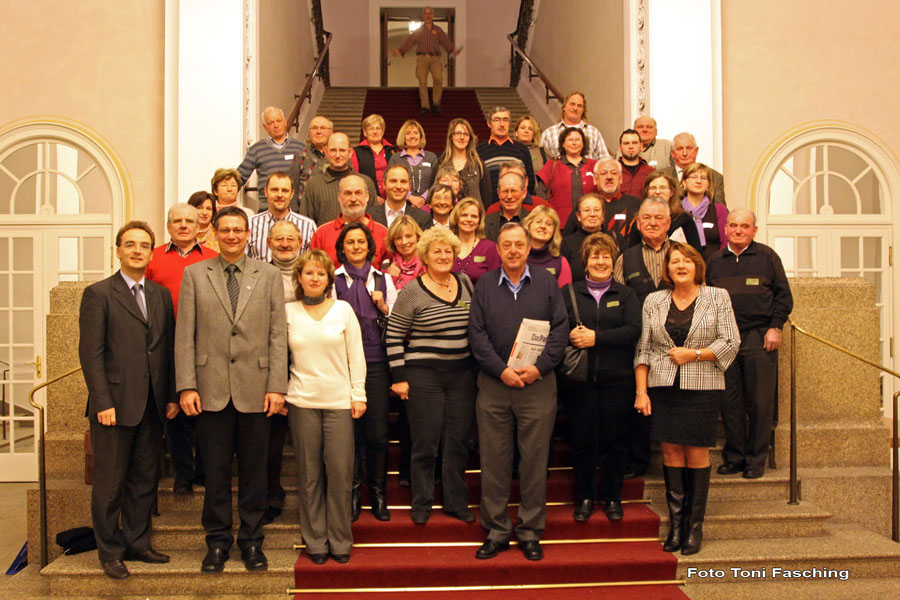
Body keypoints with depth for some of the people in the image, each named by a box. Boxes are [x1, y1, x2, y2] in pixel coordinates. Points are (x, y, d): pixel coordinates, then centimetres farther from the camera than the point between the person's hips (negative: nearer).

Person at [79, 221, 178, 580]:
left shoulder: (161, 295, 13)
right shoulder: (98, 294, -2)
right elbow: (91, 354, -7)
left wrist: (171, 396, 7)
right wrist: (103, 403, -13)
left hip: (152, 407, 5)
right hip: (115, 405, -5)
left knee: (145, 480, 11)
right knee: (110, 484, 5)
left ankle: (137, 544, 24)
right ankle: (110, 553, 17)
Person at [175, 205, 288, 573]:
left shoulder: (269, 275, 8)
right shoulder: (194, 274, 8)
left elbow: (278, 335, 3)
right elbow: (184, 335, 3)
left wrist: (277, 386, -4)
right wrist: (186, 386, -5)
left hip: (255, 390, 0)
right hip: (211, 390, 0)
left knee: (254, 471, 7)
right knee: (216, 471, 6)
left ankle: (251, 541, 20)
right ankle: (218, 542, 20)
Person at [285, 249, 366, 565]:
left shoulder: (343, 309, 5)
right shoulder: (288, 312, 6)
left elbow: (356, 355, 6)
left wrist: (359, 394, 2)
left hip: (339, 401, 0)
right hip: (302, 402, 0)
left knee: (340, 472, -1)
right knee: (309, 474, 4)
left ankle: (340, 541, 13)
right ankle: (315, 541, 16)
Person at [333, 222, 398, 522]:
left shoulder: (384, 280, 12)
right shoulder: (334, 280, 6)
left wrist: (384, 307, -1)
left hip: (376, 360, 1)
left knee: (378, 430, 0)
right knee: (349, 427, 2)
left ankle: (378, 492, 15)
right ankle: (353, 492, 17)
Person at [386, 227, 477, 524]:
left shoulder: (466, 284, 8)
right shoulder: (412, 292, -7)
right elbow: (393, 337, -5)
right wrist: (399, 378, -8)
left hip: (463, 374, 4)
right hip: (424, 376, -4)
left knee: (458, 441, 10)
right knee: (425, 443, 3)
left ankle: (456, 501, 24)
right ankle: (421, 503, 20)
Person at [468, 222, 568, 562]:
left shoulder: (547, 283, 7)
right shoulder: (484, 285, 7)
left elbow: (560, 329, 1)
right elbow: (477, 333, 1)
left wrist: (539, 367, -11)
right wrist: (501, 370, -10)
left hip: (539, 383, 0)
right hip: (493, 384, 1)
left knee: (535, 460, 3)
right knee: (494, 460, 3)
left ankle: (530, 532, 14)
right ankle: (496, 531, 15)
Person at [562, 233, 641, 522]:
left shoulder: (626, 294, 9)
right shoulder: (569, 293, 10)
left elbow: (633, 331, -5)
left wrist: (596, 337, -13)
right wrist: (571, 335, -18)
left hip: (617, 379, 0)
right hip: (580, 378, 0)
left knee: (614, 439, 4)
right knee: (581, 439, 3)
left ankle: (613, 497, 19)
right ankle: (585, 497, 17)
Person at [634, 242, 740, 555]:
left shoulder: (717, 297, 4)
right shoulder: (654, 301, 9)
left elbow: (731, 342, -1)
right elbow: (642, 349, 7)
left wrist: (693, 354, -10)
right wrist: (641, 391, 0)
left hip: (702, 388, -2)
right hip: (663, 388, 2)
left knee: (697, 454, 0)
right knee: (671, 452, 2)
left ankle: (695, 525, 9)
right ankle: (675, 524, 10)